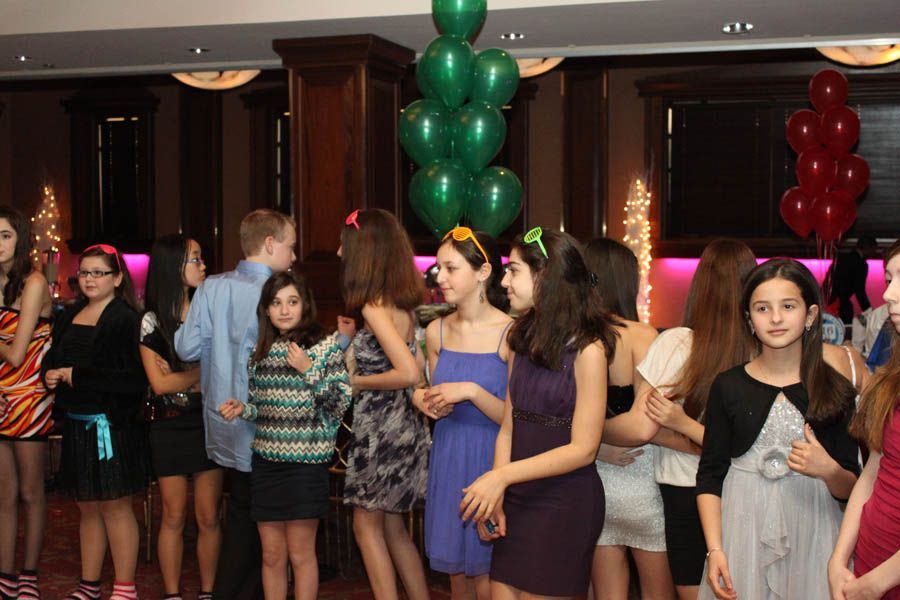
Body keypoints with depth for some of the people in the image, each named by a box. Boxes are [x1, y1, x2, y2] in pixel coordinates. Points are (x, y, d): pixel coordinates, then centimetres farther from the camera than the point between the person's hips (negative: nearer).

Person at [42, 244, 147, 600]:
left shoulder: (126, 320, -11)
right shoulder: (69, 317, 12)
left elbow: (133, 379, -19)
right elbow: (52, 358, 20)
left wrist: (78, 377, -18)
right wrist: (51, 374, -3)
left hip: (111, 424, -7)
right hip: (76, 423, 7)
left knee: (114, 505, -1)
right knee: (87, 507, 15)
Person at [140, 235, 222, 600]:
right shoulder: (152, 320, -3)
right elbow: (159, 383, -10)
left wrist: (180, 376, -9)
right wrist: (203, 372, -7)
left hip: (208, 423, 2)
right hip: (170, 428, -2)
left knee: (208, 517, 4)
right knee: (173, 517, 5)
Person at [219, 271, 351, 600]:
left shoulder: (326, 345, -4)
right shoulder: (260, 350, 10)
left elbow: (340, 402, -8)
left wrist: (309, 370, -17)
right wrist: (242, 408, -3)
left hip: (306, 462, -4)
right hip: (265, 461, 4)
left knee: (300, 554, 3)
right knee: (272, 555, 10)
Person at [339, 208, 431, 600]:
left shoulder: (373, 307, -18)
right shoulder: (400, 304, 7)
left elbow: (409, 373, -26)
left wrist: (355, 382, -13)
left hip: (383, 430, -9)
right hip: (402, 425, 9)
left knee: (367, 525, 4)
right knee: (392, 528, 16)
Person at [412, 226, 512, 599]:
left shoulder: (510, 333, -12)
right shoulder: (436, 332, 5)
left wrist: (472, 391, -23)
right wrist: (425, 401, -2)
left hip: (492, 463, -5)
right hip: (447, 461, 5)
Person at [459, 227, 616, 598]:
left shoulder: (587, 349, -13)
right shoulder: (522, 341, 7)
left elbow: (583, 449, -15)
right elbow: (508, 429, 4)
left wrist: (502, 476, -17)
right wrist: (496, 496, -7)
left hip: (566, 505, -5)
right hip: (518, 499, 6)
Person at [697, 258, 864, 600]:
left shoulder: (835, 386, 0)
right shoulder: (728, 386, 1)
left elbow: (850, 489, 3)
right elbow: (710, 476, 1)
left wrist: (828, 471, -18)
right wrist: (715, 549, -8)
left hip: (812, 535, 0)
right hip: (742, 533, 0)